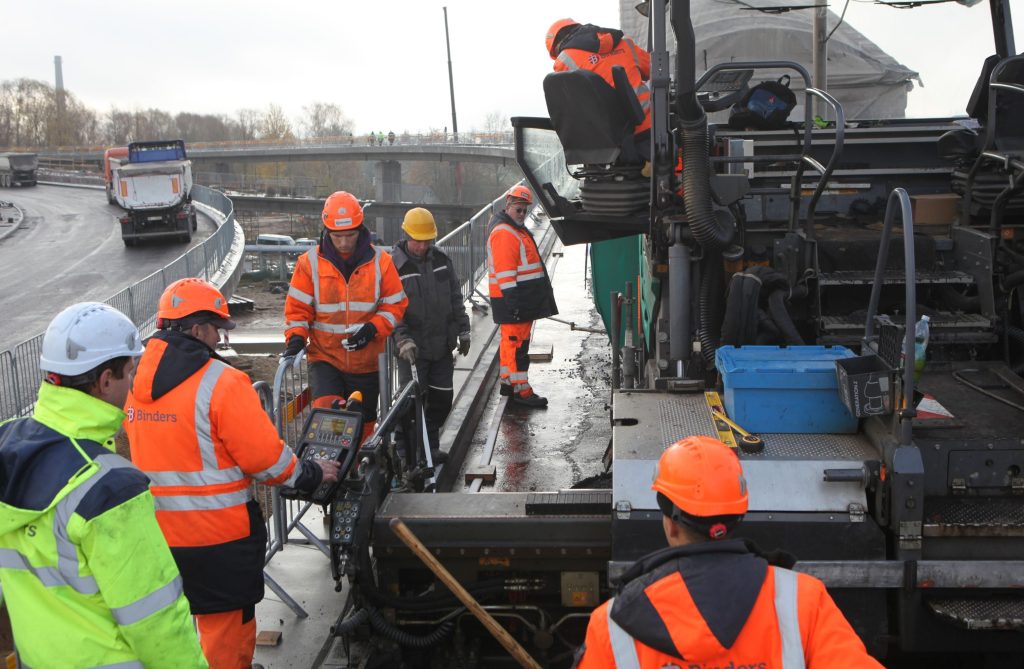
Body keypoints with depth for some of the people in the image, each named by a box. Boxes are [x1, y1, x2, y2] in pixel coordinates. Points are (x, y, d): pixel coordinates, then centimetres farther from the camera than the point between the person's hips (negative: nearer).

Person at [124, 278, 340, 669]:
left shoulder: (133, 380, 0)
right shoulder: (220, 382, -19)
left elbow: (143, 450, 11)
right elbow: (266, 458, -17)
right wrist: (311, 475, 0)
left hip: (160, 530, 6)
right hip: (220, 533, -6)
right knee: (227, 624, 11)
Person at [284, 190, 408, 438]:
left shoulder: (380, 262, -1)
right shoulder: (310, 263, -2)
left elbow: (395, 306, 2)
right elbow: (297, 308, 2)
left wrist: (373, 328, -14)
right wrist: (295, 338, -15)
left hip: (366, 362, 1)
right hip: (325, 358, -1)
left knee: (363, 427, 11)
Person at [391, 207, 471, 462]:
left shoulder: (442, 260, 7)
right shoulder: (395, 267, -10)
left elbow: (456, 298, 15)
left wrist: (463, 331, 13)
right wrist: (403, 340, -25)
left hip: (442, 345, 6)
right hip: (412, 348, -5)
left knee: (442, 400, 10)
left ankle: (430, 447, 26)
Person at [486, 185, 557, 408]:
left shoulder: (518, 230, 20)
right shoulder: (503, 233, -15)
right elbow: (505, 272, -22)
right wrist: (512, 301, -25)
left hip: (524, 299, 11)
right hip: (512, 298, -11)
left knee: (511, 341, 16)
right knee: (516, 342, -8)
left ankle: (508, 382, 25)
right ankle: (521, 389, -7)